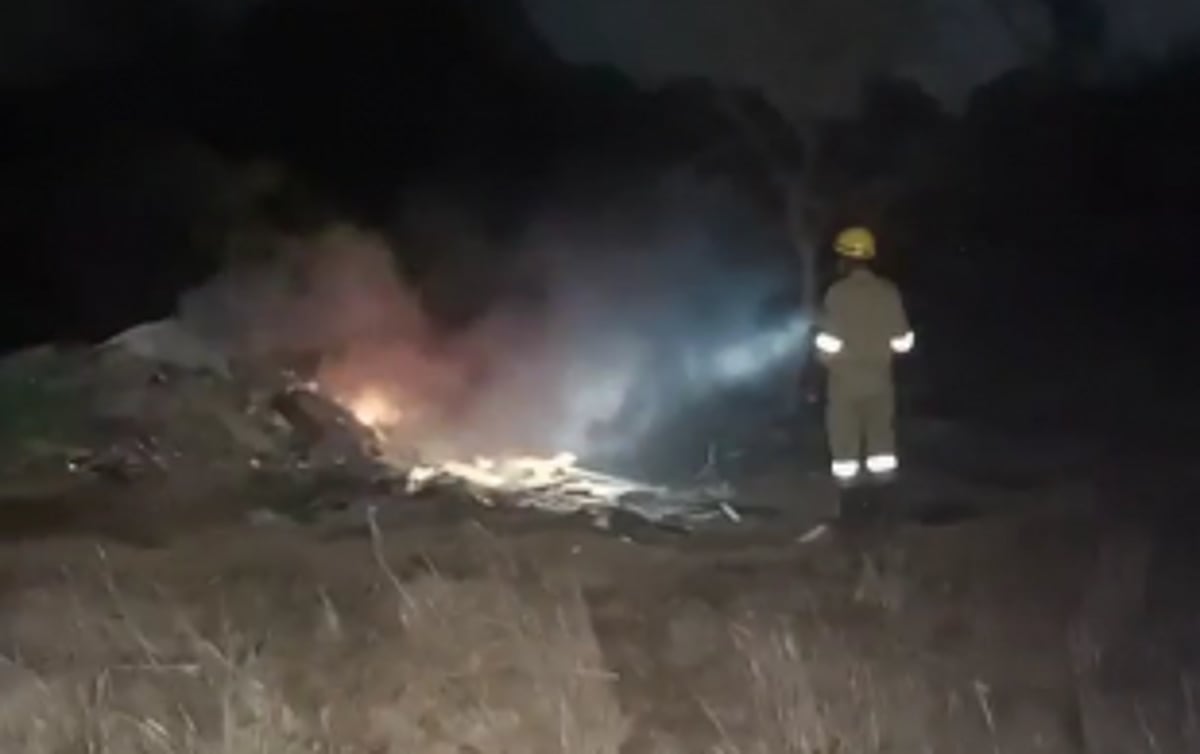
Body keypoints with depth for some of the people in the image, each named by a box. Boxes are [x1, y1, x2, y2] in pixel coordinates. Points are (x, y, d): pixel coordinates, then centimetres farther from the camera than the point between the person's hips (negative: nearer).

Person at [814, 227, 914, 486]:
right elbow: (902, 340, -2)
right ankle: (883, 470, 19)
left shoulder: (838, 293, -17)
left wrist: (826, 357, 3)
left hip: (845, 375, -3)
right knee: (881, 425, 16)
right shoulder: (888, 291, -6)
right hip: (879, 373, 3)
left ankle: (846, 473, 13)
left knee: (844, 426, 9)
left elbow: (829, 341, -18)